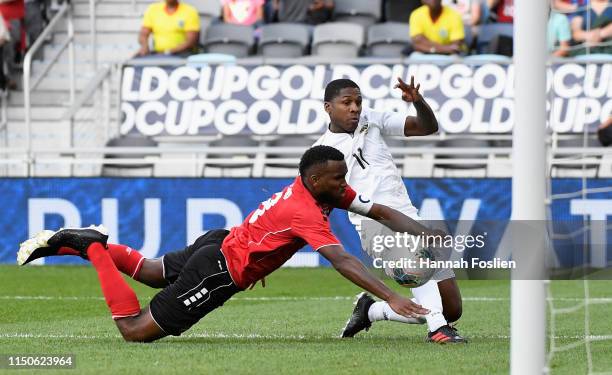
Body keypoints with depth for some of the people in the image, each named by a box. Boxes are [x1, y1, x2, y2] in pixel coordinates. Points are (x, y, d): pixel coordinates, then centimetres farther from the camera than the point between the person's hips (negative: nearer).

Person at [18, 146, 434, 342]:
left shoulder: (332, 191, -2)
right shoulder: (306, 213, -29)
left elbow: (381, 212, 6)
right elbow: (342, 261, -39)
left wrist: (430, 236, -3)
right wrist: (391, 298, -47)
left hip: (219, 243, 10)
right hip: (218, 273, -10)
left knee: (152, 271, 36)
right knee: (135, 330, -6)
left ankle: (80, 242, 29)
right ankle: (92, 248, -1)